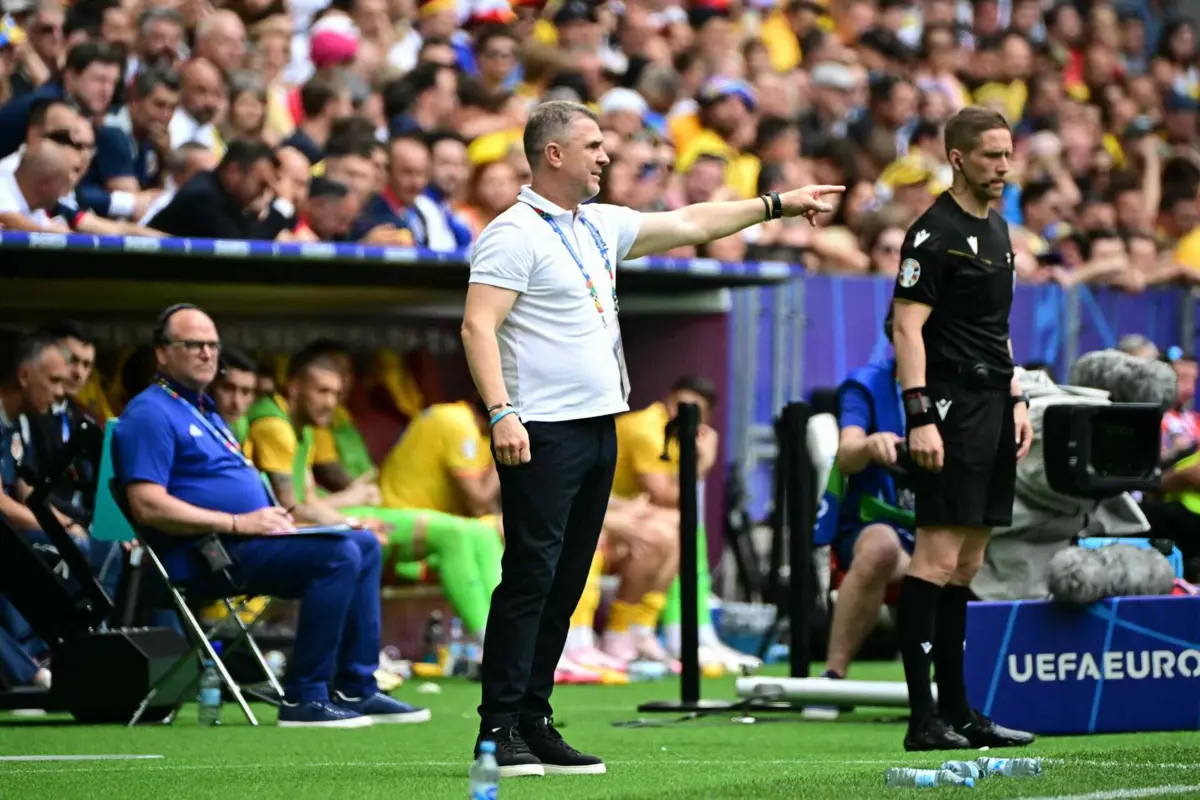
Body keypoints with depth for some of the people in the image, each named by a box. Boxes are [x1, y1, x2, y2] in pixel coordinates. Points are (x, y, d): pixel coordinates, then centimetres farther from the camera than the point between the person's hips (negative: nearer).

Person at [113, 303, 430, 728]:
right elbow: (148, 506, -20)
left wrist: (270, 515, 6)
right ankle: (304, 700, -21)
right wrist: (237, 523, -20)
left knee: (365, 545, 6)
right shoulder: (150, 414, -8)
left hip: (243, 539, 10)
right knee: (338, 555, -23)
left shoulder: (204, 411, 25)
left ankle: (356, 690, 3)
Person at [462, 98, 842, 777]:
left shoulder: (602, 225, 16)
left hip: (599, 427, 9)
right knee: (530, 576, -10)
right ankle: (500, 729, -8)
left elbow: (689, 224, 27)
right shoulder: (515, 233, -9)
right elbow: (478, 325, -15)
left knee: (566, 583, 8)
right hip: (543, 433, -9)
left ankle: (535, 722, 11)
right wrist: (500, 412, -25)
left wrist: (778, 205, 29)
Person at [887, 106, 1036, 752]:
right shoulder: (934, 232, -9)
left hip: (993, 403, 9)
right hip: (950, 403, -9)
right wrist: (919, 416, -21)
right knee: (939, 556, -11)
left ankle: (957, 710, 14)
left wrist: (1016, 400, 19)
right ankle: (923, 716, -12)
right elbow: (906, 325, -15)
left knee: (968, 562, 10)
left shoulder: (996, 229, 18)